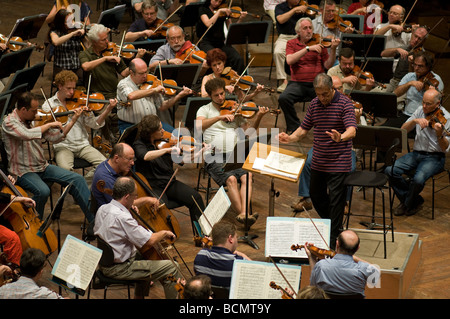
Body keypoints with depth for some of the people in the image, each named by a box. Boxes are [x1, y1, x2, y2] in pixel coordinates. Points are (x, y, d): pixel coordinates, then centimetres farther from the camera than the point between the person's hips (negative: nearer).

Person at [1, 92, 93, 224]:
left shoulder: (34, 120, 7)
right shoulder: (9, 122, -14)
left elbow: (54, 137, 9)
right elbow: (27, 135, -34)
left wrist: (73, 121, 3)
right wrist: (49, 125, -22)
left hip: (42, 166, 7)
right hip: (23, 171, -7)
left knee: (77, 179, -6)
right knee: (43, 191, -34)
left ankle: (94, 220, -1)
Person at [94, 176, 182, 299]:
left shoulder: (102, 209, 0)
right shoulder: (122, 218, -28)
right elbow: (150, 240, -25)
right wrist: (164, 233, -5)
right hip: (119, 268, -10)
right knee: (172, 267, -9)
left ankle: (139, 296, 39)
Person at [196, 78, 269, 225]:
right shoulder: (205, 110, 11)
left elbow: (249, 130, 12)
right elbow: (198, 126, -12)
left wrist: (258, 117, -6)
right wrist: (220, 117, -22)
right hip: (215, 157, -3)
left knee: (247, 176, -27)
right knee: (231, 179, -29)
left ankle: (243, 213, -38)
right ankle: (243, 214, -30)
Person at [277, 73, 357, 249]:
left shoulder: (344, 103, -13)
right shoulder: (314, 104, 5)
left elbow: (352, 130, -25)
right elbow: (304, 128, 11)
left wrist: (340, 137, -47)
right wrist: (290, 138, -8)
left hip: (338, 162, -7)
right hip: (318, 161, 7)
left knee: (335, 200, -4)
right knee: (316, 195, 21)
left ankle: (333, 240, 5)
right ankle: (329, 223, 44)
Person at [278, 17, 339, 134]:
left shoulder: (319, 43, 11)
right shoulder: (292, 43, 9)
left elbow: (328, 65, 5)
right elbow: (289, 61, -12)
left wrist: (333, 49, -11)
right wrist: (308, 48, -18)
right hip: (298, 83, 0)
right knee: (283, 98, -29)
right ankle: (294, 127, -6)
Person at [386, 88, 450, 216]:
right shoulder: (420, 111, 7)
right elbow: (403, 129, 1)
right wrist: (415, 120, -16)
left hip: (435, 157, -5)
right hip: (416, 153, 5)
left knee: (418, 179, -33)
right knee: (390, 170, -17)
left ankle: (408, 204, -1)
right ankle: (415, 200, 0)